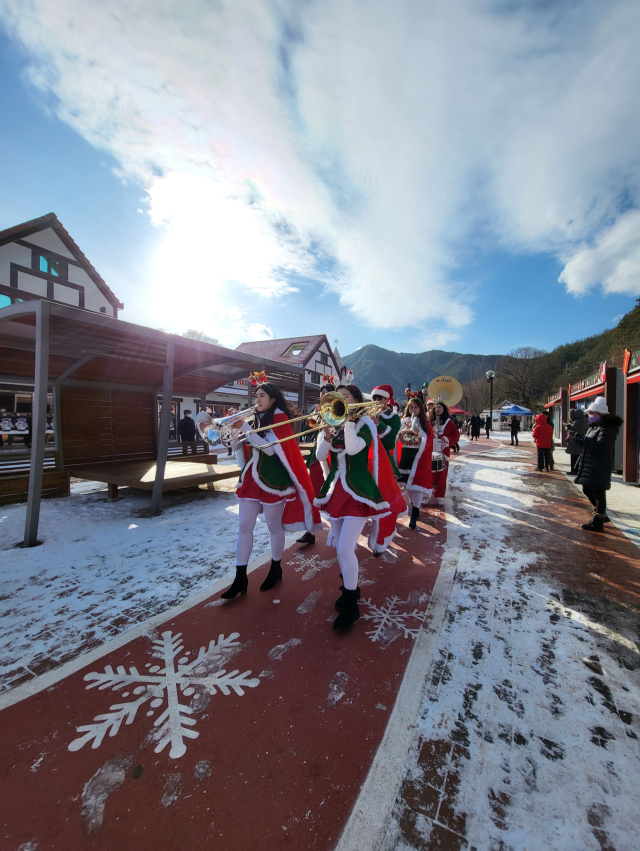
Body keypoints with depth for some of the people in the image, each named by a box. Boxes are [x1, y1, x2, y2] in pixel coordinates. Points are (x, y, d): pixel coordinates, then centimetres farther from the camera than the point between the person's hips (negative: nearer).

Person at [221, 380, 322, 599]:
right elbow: (242, 449, 11)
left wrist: (244, 427, -20)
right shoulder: (254, 419, 10)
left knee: (274, 526, 8)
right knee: (244, 526, 5)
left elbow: (270, 449, -20)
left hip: (272, 479, -6)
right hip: (250, 477, 6)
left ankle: (275, 569, 29)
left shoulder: (279, 418, -7)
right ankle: (240, 578, 16)